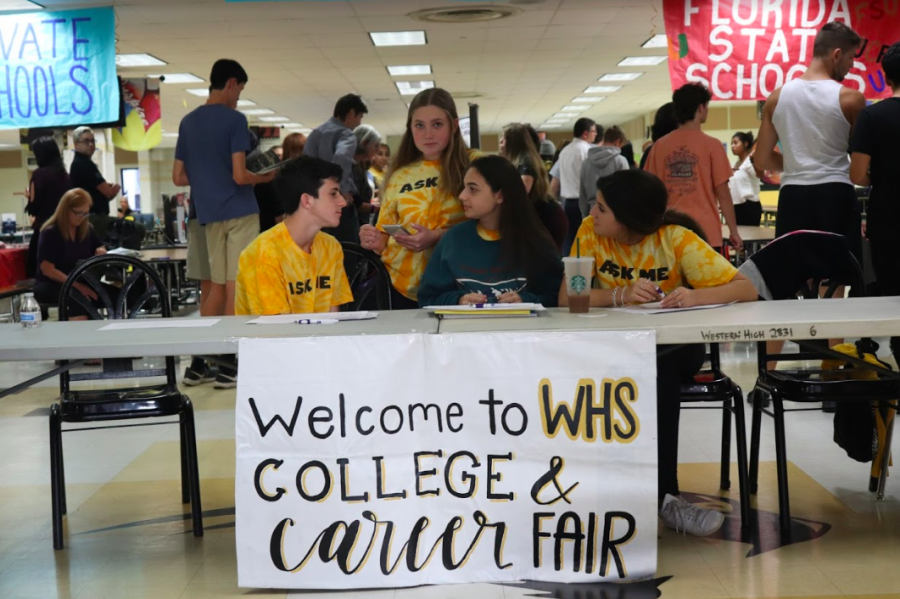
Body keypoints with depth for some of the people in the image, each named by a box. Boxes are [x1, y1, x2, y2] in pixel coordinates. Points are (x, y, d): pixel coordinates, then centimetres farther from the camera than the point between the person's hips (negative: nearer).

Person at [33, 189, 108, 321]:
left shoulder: (87, 229, 8)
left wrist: (101, 252, -4)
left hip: (80, 282, 6)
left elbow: (100, 248, 24)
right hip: (50, 285, -5)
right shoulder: (50, 232, -10)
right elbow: (47, 270, -17)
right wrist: (76, 285, -29)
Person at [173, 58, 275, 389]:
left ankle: (199, 363, 13)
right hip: (239, 211, -6)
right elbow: (240, 175, -15)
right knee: (235, 287, -3)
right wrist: (266, 176, 3)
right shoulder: (234, 119, -9)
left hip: (209, 213, 6)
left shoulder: (188, 122, 11)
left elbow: (178, 177, 12)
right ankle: (228, 366, -1)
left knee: (217, 288, 13)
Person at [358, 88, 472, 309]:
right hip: (404, 288, 3)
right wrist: (374, 240, -8)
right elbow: (386, 238, 15)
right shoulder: (399, 176, 10)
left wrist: (437, 237, -21)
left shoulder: (473, 167, -1)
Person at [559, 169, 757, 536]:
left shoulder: (677, 239, -12)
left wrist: (695, 296, -36)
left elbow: (746, 289, -17)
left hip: (676, 349, -1)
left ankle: (662, 495, -26)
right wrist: (621, 294, -32)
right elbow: (566, 298, -16)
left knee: (658, 368, -35)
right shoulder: (590, 233, -6)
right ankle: (663, 496, -25)